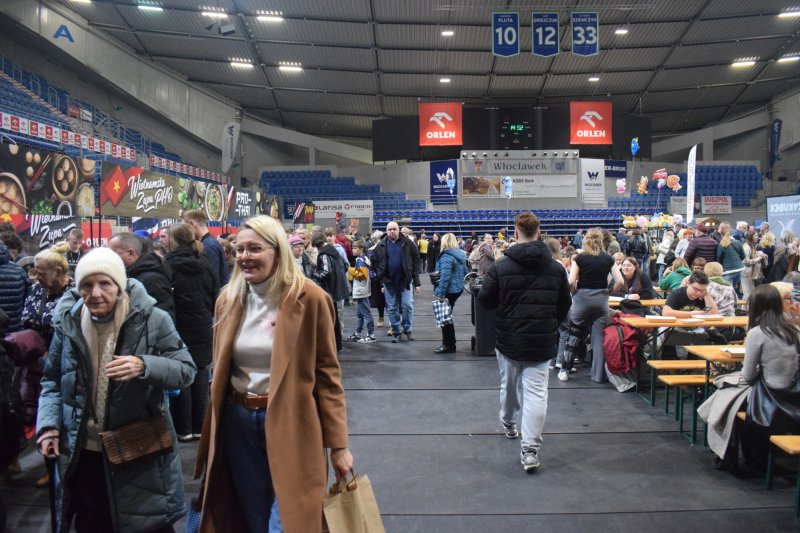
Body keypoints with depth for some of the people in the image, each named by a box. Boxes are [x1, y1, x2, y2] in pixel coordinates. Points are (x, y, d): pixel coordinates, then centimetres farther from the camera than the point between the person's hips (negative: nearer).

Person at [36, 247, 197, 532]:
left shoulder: (151, 319, -14)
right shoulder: (67, 322, -2)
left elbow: (186, 370, -12)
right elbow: (52, 380, 11)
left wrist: (144, 366, -29)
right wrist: (49, 424, -3)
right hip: (84, 453, 4)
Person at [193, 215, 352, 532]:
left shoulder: (308, 298, -12)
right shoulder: (228, 299, 3)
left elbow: (327, 372, -9)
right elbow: (219, 369, 12)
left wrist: (338, 444, -9)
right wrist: (212, 431, 14)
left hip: (289, 422, -4)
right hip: (238, 421, 5)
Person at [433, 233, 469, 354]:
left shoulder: (446, 256, -18)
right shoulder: (460, 254, 10)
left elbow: (445, 276, -25)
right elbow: (466, 271, 18)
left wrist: (441, 293, -24)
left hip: (449, 290, -9)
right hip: (458, 288, 9)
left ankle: (448, 345, 8)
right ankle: (449, 342, 25)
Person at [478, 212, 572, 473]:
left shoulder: (500, 267, -12)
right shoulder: (556, 268, -3)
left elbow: (485, 301, -4)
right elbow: (565, 306, 6)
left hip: (509, 340, 0)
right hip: (543, 342, 0)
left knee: (509, 384, 21)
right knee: (536, 392, 1)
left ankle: (509, 423, 44)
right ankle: (531, 448, -5)